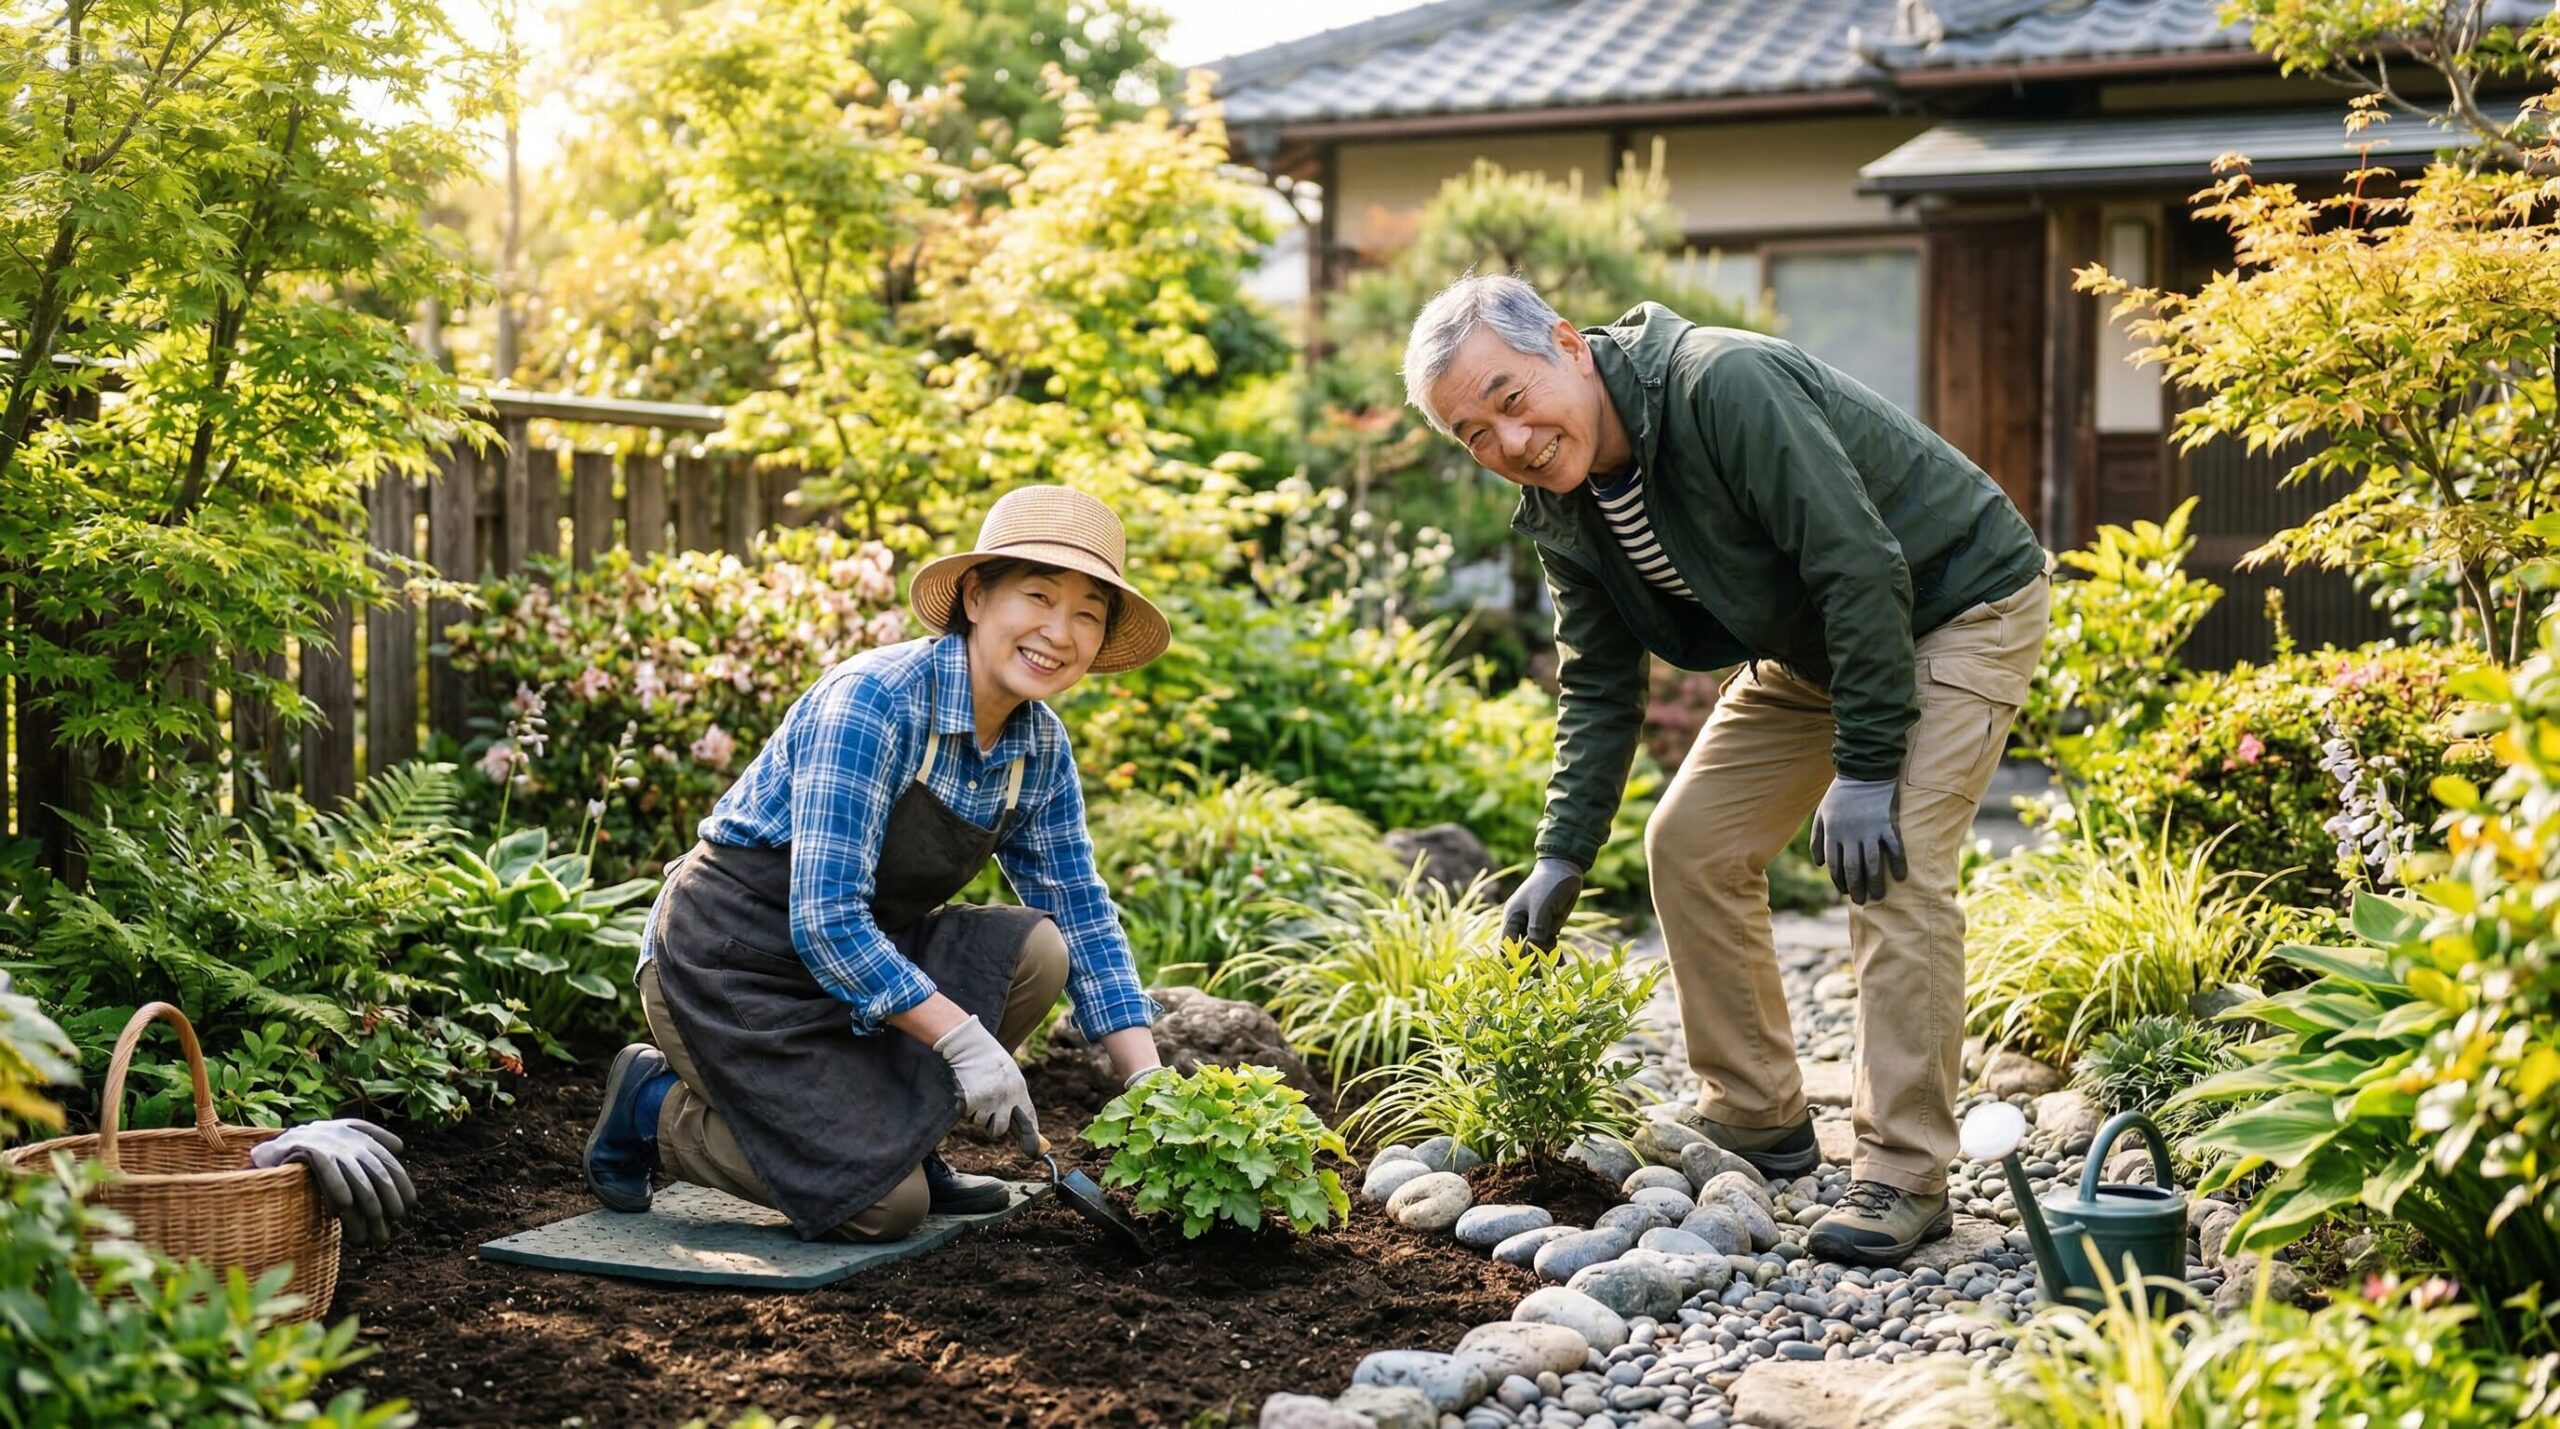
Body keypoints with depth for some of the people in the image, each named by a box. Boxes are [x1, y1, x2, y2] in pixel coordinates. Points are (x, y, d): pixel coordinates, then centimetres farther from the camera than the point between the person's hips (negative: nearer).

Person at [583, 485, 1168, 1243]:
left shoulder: (1041, 747, -2)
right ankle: (658, 1108, 6)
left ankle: (889, 1134, 4)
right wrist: (963, 1039, -29)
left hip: (861, 949, 7)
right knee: (884, 1207, -15)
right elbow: (825, 919, -29)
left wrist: (1150, 1086, -5)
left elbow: (1084, 916, 4)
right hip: (729, 960, -7)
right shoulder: (874, 700, -26)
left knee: (1036, 949, -15)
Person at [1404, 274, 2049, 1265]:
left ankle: (1905, 1176, -11)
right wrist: (1563, 856, -5)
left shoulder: (1725, 386, -33)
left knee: (1890, 868, -21)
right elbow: (1599, 687, 3)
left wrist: (1864, 769, -28)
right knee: (1690, 843, 3)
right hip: (1810, 644, 8)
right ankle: (1756, 1120, 16)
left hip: (1957, 606, -8)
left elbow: (1862, 570, -32)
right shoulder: (1560, 510, -7)